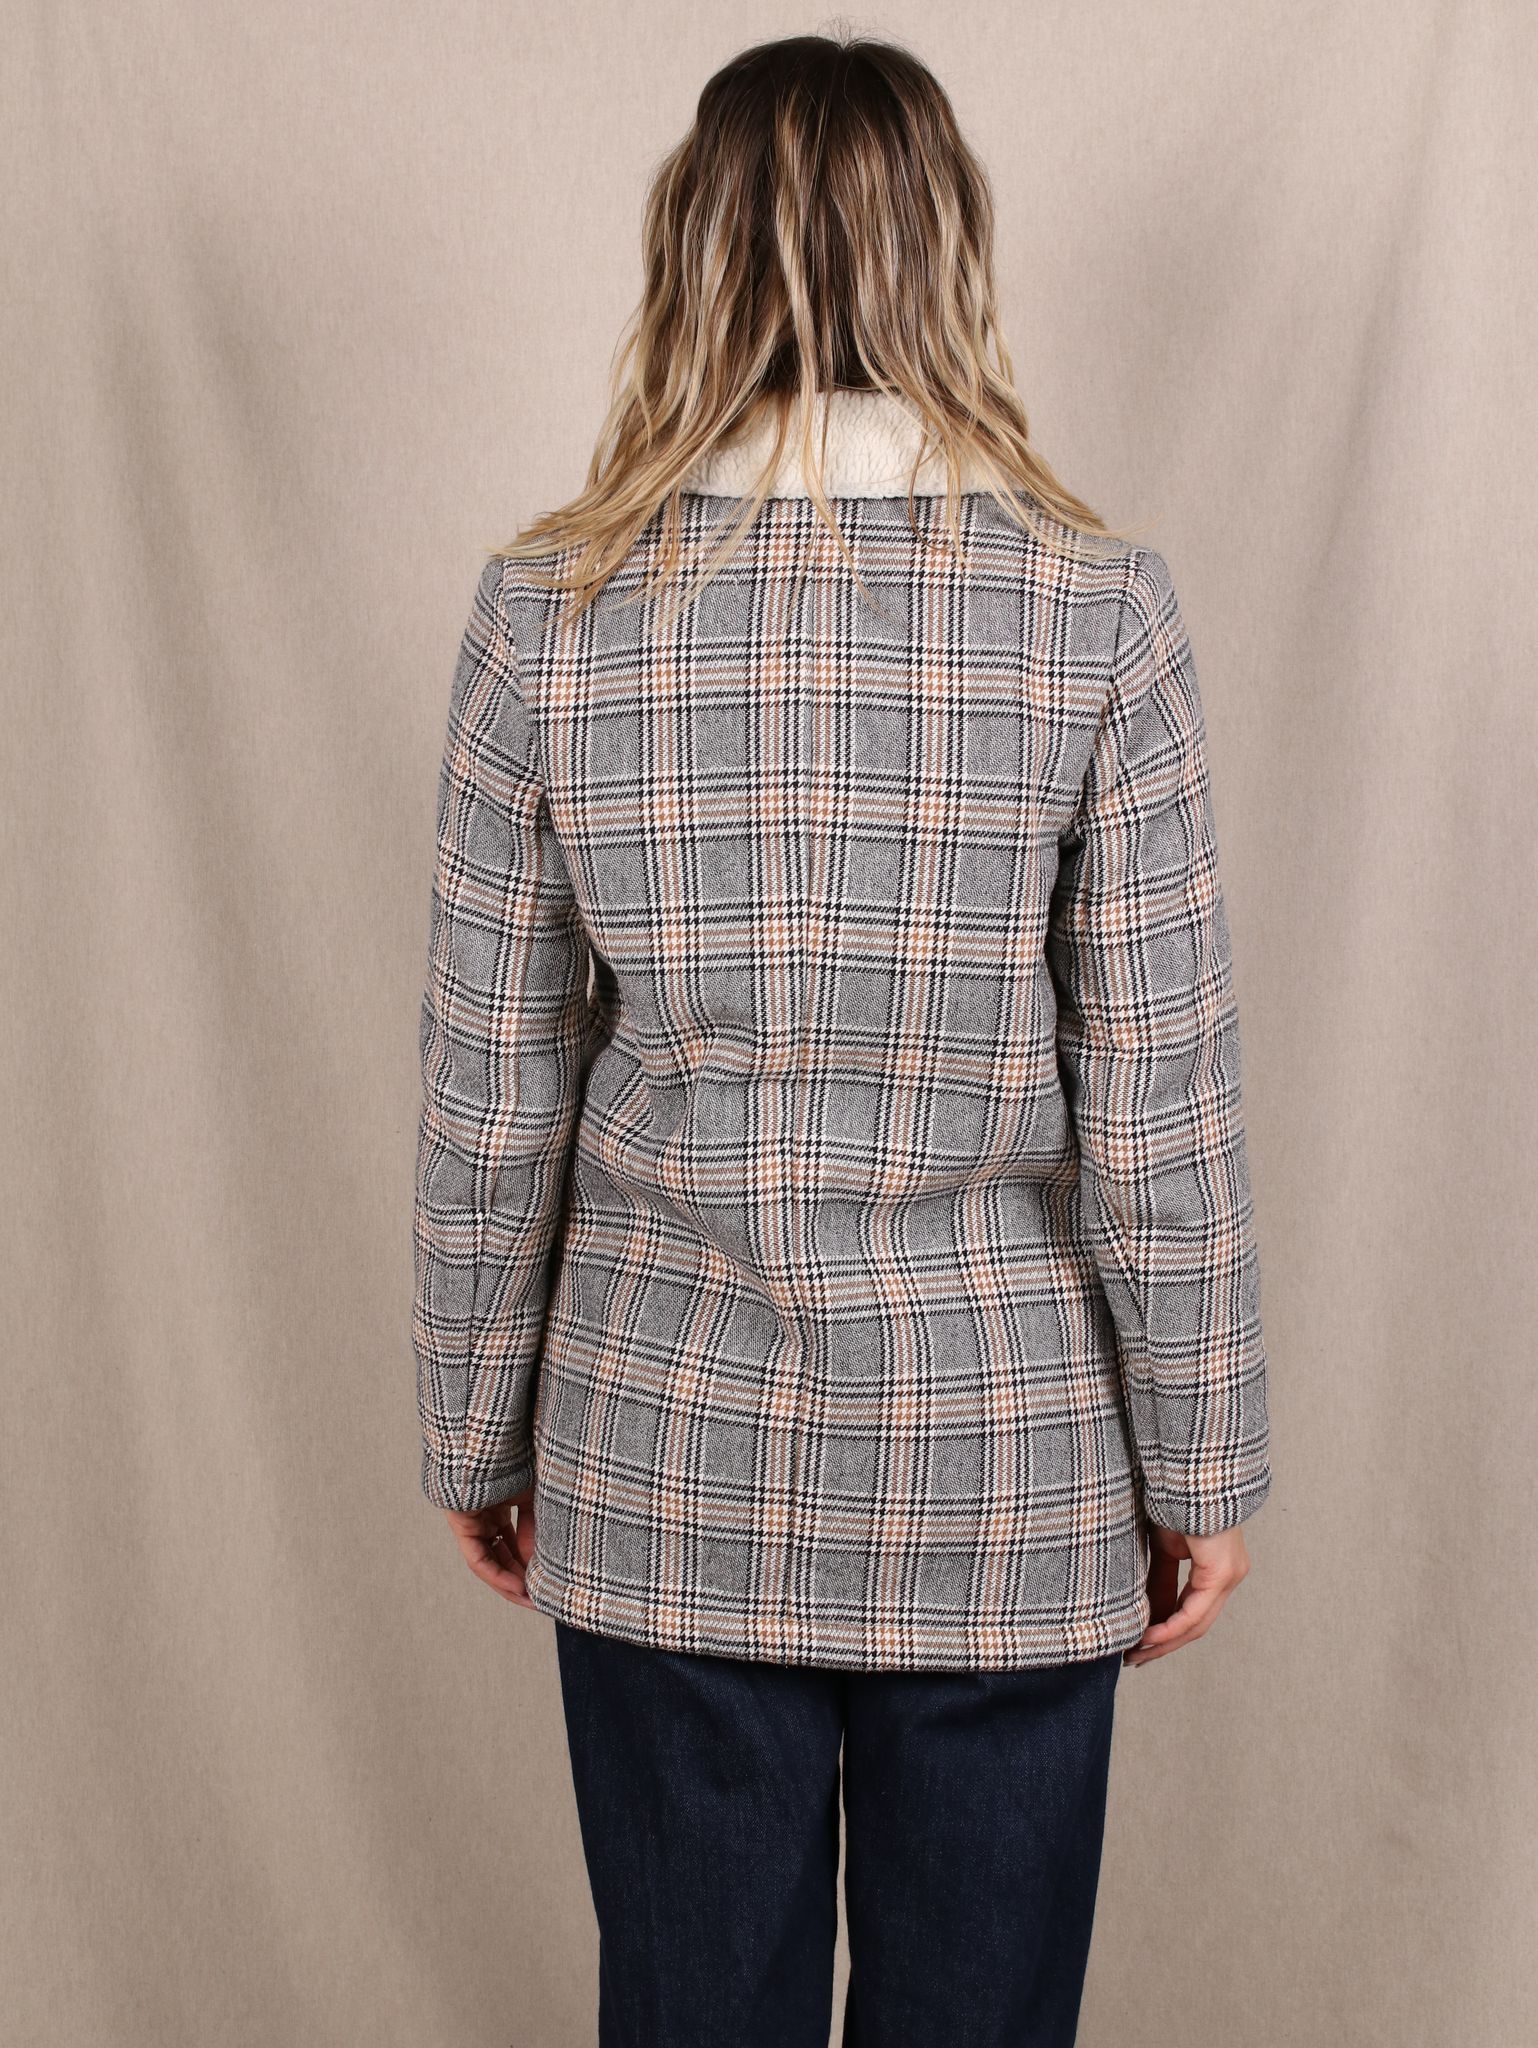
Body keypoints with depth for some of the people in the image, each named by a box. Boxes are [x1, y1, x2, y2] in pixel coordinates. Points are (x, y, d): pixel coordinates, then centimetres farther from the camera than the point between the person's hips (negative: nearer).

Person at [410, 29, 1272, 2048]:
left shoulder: (548, 611, -8)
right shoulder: (1098, 606, -11)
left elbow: (493, 1108, -4)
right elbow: (1161, 1107, -9)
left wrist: (475, 1441, 10)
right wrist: (1204, 1468, 4)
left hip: (669, 1468, 1)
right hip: (1010, 1476, -1)